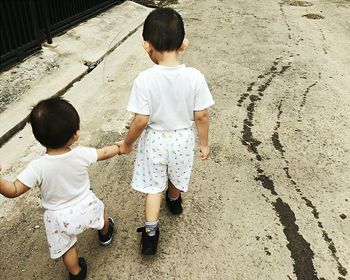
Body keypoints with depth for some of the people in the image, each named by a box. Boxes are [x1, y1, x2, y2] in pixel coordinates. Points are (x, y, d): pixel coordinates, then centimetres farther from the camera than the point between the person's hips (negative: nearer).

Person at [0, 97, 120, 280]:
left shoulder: (37, 167, -30)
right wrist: (118, 147, 14)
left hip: (60, 219, -2)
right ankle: (105, 234, 64)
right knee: (99, 208, 36)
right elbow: (104, 153, -6)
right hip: (86, 208, 2)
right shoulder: (82, 155, -25)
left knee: (66, 248, 24)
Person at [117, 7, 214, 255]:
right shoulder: (195, 77, -20)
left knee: (153, 186, 18)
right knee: (177, 177, 30)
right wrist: (204, 143, 3)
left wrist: (127, 143, -2)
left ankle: (151, 232, 18)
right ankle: (174, 201, 59)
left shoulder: (144, 79, -26)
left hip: (154, 140, -2)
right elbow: (202, 116, -13)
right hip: (183, 139, 2)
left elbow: (141, 121, -20)